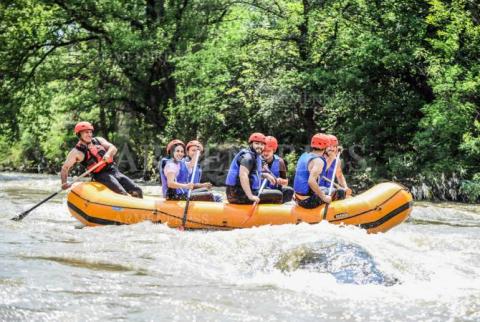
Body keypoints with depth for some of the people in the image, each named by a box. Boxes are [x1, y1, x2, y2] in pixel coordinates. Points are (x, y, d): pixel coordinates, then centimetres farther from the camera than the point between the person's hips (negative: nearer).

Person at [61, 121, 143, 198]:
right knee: (122, 194, -28)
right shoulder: (77, 152, 0)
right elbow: (65, 168, -1)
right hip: (101, 175, -5)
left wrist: (108, 154, -22)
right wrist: (64, 183, -18)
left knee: (137, 191, -6)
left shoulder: (98, 140, 14)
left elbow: (113, 148, 2)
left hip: (114, 171, 6)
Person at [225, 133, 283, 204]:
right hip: (241, 195, -11)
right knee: (278, 195, -10)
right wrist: (250, 196, -34)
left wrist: (265, 175, 17)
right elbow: (243, 175, -28)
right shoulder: (248, 156, -13)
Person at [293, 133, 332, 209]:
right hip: (308, 201, -9)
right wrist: (323, 197, -23)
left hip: (298, 198, 9)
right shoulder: (318, 161, -16)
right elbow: (311, 181, -29)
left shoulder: (304, 156, 11)